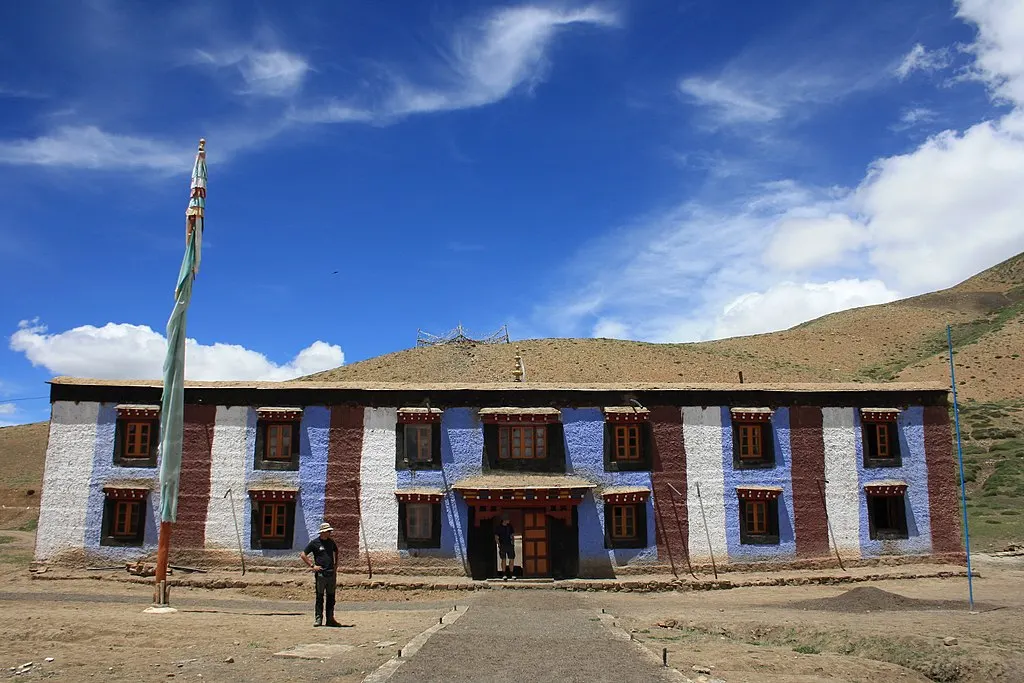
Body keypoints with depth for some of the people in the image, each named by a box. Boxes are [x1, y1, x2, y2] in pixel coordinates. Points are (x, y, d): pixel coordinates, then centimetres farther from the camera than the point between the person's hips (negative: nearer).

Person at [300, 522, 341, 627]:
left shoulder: (331, 542, 11)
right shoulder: (314, 543, -4)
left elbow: (335, 553, 28)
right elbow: (303, 555, -2)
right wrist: (312, 566, -7)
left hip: (331, 573, 5)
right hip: (320, 573, -5)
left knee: (331, 597, 7)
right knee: (320, 597, -2)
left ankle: (330, 619, 13)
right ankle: (318, 619, 4)